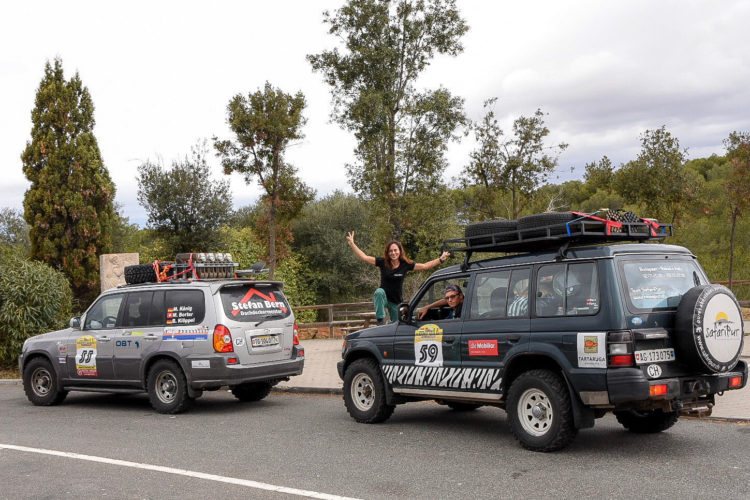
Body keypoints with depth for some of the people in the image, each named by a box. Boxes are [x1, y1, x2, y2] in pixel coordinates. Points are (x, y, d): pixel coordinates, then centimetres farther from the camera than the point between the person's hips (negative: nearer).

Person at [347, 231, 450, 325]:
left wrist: (441, 259, -12)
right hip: (383, 298, -2)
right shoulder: (382, 262, -10)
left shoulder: (405, 265, -8)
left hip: (397, 302, 2)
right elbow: (364, 257, -13)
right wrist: (352, 244, -20)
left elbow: (425, 266, -6)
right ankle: (380, 321, -30)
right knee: (379, 292, -35)